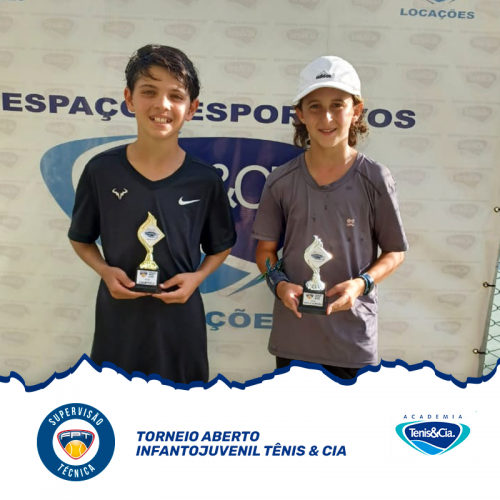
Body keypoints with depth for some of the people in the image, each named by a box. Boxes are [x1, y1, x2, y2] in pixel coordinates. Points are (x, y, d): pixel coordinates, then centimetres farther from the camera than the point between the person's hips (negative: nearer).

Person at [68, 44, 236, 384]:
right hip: (119, 317, 0)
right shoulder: (101, 170, -8)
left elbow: (222, 246, 6)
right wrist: (105, 271, -12)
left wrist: (197, 276, -12)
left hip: (179, 319, 0)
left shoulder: (205, 179, -8)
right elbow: (81, 239, 6)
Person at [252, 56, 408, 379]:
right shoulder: (281, 182, -5)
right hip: (292, 332, 2)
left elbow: (395, 252, 0)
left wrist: (362, 283, -17)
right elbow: (266, 250, 4)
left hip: (353, 334, -1)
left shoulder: (375, 180, -10)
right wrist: (279, 283, -15)